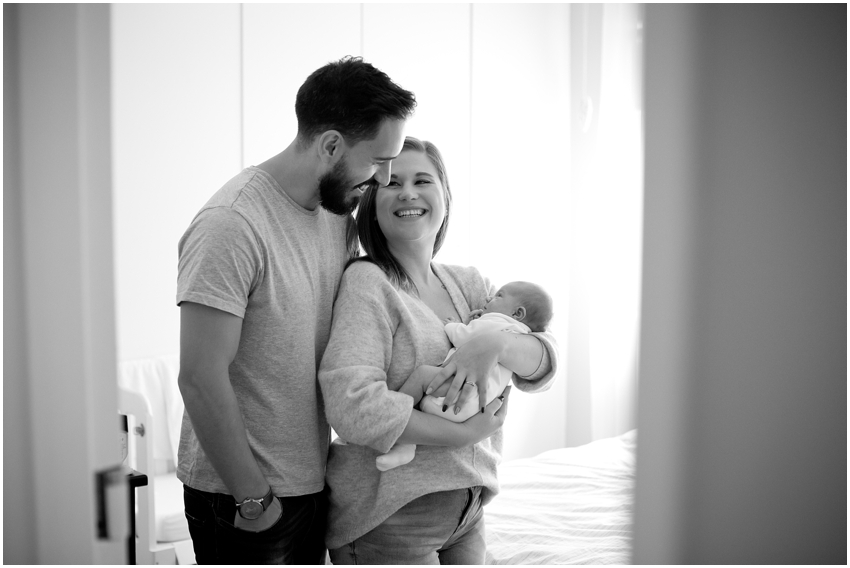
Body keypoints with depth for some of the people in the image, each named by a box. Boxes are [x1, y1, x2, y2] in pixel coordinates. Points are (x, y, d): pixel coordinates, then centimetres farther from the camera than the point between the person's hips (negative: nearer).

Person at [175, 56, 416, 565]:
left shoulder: (340, 213, 3)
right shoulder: (231, 227, -22)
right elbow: (201, 380, -22)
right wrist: (253, 497, -16)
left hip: (311, 479, 8)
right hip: (240, 493, -7)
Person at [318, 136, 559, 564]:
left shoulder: (468, 283, 6)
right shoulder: (367, 281, -13)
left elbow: (545, 364, -1)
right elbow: (353, 405, -25)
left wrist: (495, 343, -22)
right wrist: (463, 435, -19)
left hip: (466, 510, 6)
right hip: (388, 517, -6)